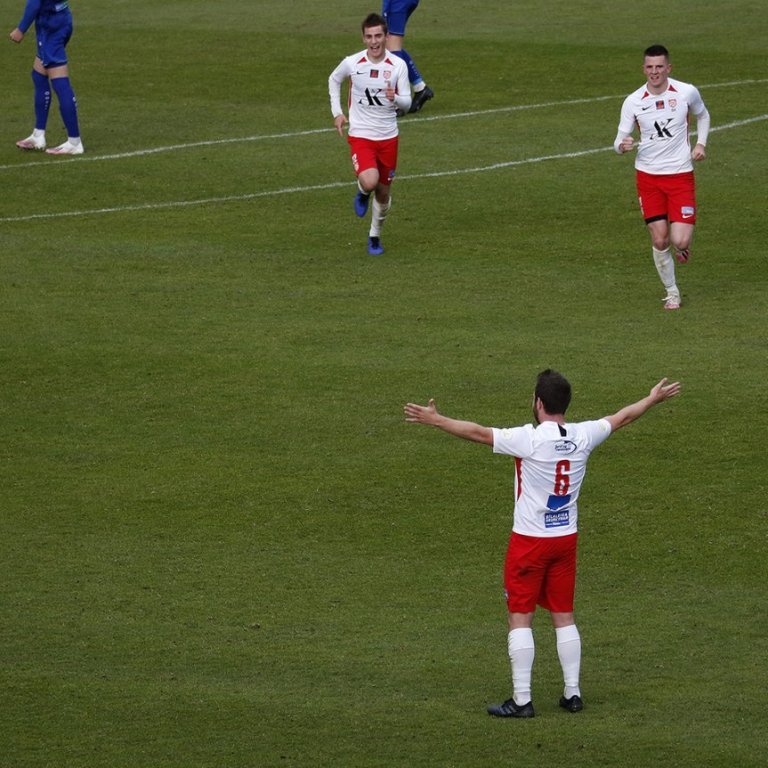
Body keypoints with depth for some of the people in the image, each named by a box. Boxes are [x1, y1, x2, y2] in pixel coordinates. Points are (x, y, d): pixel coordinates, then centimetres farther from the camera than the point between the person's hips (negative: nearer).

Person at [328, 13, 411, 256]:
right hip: (360, 135, -2)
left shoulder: (398, 65, -8)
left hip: (388, 136, 2)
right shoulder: (352, 63, -9)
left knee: (383, 192, 11)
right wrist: (337, 112, 6)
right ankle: (362, 194, 12)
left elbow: (407, 103, -5)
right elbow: (334, 80, 13)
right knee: (369, 182, -26)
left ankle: (375, 236, 35)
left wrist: (395, 98, -28)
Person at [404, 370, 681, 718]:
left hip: (529, 541, -5)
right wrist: (653, 399, 30)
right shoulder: (583, 436, -3)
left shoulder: (529, 439, -19)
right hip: (566, 538, 5)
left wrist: (435, 420, -10)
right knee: (564, 616, 14)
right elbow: (621, 417, 14)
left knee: (520, 618, 1)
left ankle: (521, 700, -1)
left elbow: (479, 432, -18)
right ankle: (572, 693, 17)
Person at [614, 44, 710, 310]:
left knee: (680, 240, -13)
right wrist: (623, 145, -26)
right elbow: (620, 141, -2)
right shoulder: (633, 102, -6)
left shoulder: (686, 92, -5)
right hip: (648, 176, 1)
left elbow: (702, 116, 17)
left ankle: (682, 247, 26)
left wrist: (701, 143, 3)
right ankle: (671, 292, 19)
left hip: (680, 175, -1)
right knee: (659, 240, -2)